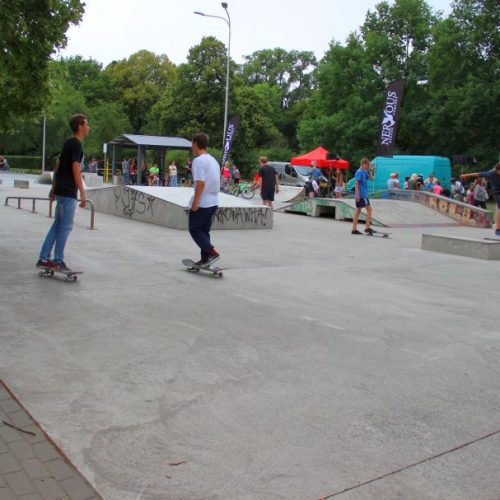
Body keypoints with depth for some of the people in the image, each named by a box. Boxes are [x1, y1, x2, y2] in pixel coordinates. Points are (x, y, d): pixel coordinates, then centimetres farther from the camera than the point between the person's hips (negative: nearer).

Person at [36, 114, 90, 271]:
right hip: (68, 193, -9)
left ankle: (44, 259, 14)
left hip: (61, 190, 9)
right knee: (65, 227, -3)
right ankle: (58, 261, 2)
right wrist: (82, 193, -21)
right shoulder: (76, 145, -12)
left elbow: (58, 166, 19)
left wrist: (53, 188, 23)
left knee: (57, 225, 12)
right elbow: (75, 169, -20)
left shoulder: (68, 143, 15)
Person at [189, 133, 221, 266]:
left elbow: (200, 183, -21)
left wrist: (195, 201, -20)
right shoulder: (213, 160, 14)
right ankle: (205, 259, 15)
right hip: (213, 202, 8)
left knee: (194, 230, 3)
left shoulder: (198, 160, -14)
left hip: (201, 203, -8)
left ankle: (212, 253, -9)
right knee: (204, 231, 14)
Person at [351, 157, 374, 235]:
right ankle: (367, 228, -5)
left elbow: (371, 178, 23)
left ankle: (354, 229, 9)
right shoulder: (359, 172, -12)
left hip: (362, 194, 9)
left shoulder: (364, 172, 14)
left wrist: (370, 171, 8)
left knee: (358, 210, 8)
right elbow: (356, 183, -18)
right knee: (369, 209, -6)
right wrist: (357, 194, -22)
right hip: (361, 194, -9)